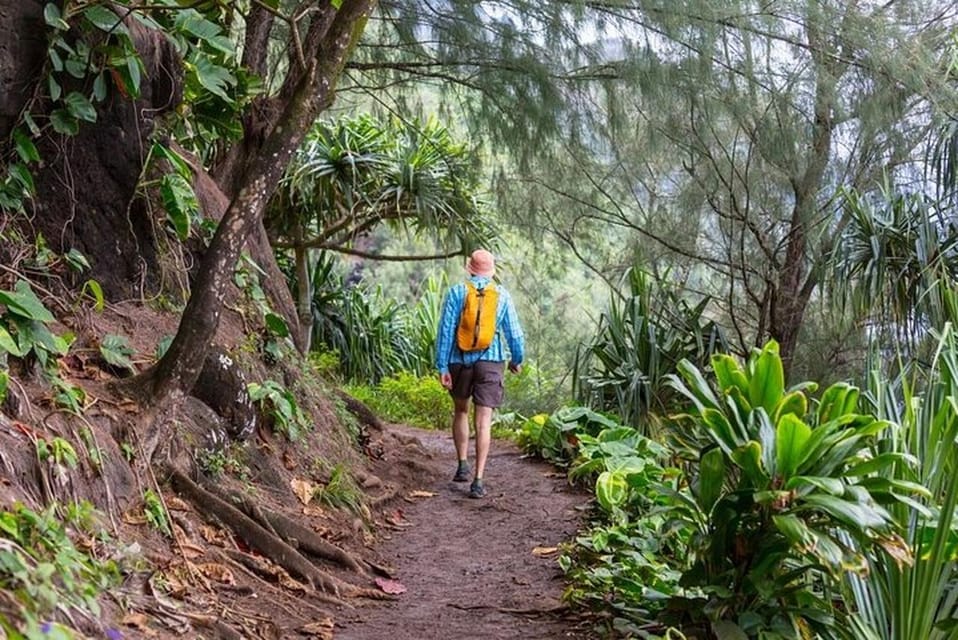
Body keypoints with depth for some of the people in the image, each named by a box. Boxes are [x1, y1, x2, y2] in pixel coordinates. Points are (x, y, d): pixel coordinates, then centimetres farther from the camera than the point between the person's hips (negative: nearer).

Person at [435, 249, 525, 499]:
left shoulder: (456, 292, -2)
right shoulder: (502, 295, 1)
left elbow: (445, 331, -5)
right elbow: (514, 333, 5)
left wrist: (442, 367, -3)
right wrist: (517, 360, 22)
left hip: (460, 361, 0)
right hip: (491, 362, 0)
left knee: (460, 412, 23)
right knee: (483, 422, -2)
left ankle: (463, 465, 22)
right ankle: (478, 480, -7)